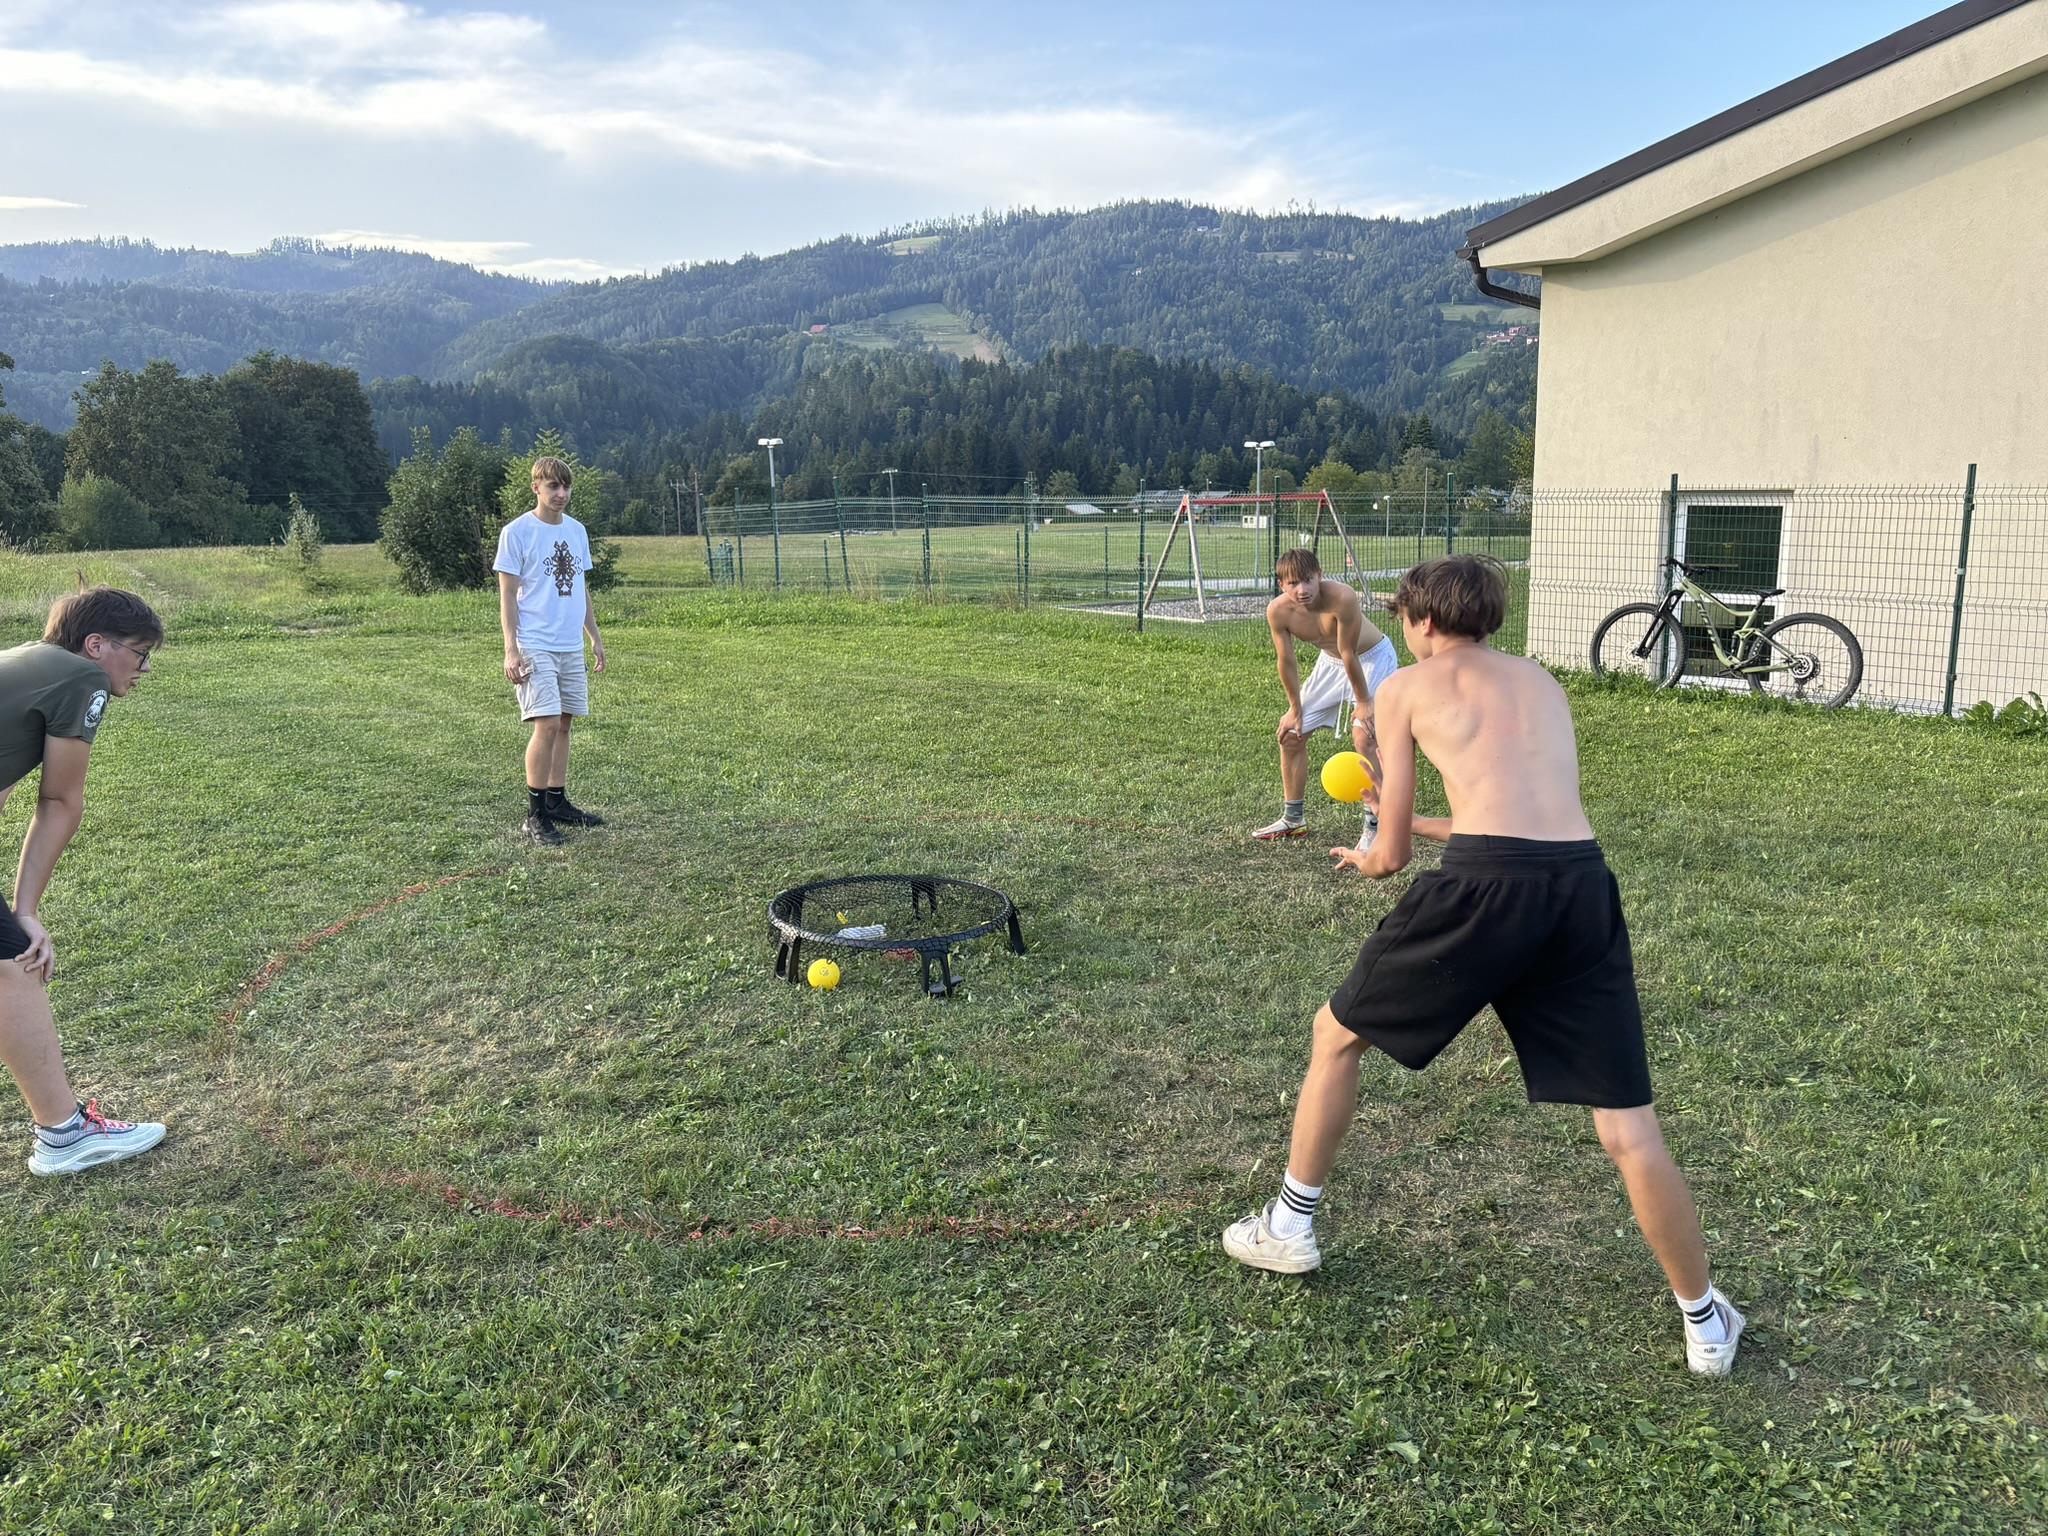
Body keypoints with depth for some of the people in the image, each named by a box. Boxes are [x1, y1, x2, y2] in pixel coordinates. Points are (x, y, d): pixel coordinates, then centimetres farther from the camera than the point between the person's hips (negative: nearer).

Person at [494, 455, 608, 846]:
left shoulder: (576, 530, 13)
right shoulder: (517, 532, -5)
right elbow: (507, 596, -6)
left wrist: (595, 637, 18)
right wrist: (511, 650, -13)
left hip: (571, 647, 6)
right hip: (535, 647, -6)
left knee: (564, 723, 9)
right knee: (547, 724, -13)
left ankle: (557, 802, 19)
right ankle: (535, 816, -6)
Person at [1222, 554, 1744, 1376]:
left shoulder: (1406, 687, 14)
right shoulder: (1542, 682, 28)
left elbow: (1391, 855, 13)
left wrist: (1364, 857, 37)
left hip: (1482, 882, -4)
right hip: (1583, 886, 4)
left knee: (1337, 1034, 20)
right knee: (1631, 1135, 15)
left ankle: (1288, 1228, 32)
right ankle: (1705, 1323, 27)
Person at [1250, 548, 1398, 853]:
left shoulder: (1342, 597, -37)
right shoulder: (1277, 611, -23)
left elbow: (1349, 654, -29)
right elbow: (1287, 662, -10)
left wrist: (1363, 702, -19)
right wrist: (1295, 709, -1)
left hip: (1372, 657, -6)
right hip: (1330, 660, 6)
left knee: (1365, 736, -22)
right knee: (1290, 733, 7)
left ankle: (1374, 825, -12)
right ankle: (1293, 819, 23)